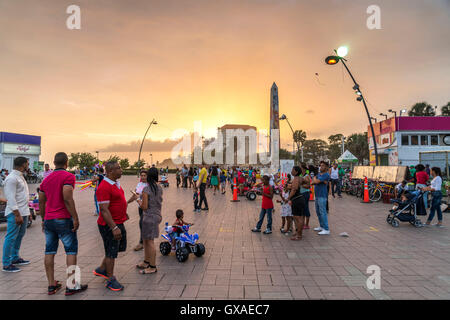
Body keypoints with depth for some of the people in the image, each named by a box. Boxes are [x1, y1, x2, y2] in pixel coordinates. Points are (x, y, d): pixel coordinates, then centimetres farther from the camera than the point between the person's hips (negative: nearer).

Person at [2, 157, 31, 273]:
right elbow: (11, 199, -20)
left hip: (23, 212, 10)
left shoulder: (20, 177, 15)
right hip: (15, 213, -10)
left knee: (20, 236, 18)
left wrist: (27, 212, 21)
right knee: (11, 238, -3)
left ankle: (15, 258, 31)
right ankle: (6, 264, 5)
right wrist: (17, 215, -22)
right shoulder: (12, 178, -16)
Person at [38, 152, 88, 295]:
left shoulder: (46, 179, 13)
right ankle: (71, 285, 4)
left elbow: (41, 203, 16)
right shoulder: (68, 176, -10)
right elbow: (67, 199, -20)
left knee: (49, 252, 10)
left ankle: (51, 285, 18)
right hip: (63, 219, -7)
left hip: (48, 220, 7)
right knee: (71, 251, 1)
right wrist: (75, 218, -17)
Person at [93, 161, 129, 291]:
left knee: (119, 247, 21)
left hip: (119, 222, 10)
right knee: (111, 252, 4)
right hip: (109, 225, -10)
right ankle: (111, 280, 21)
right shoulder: (104, 187, -24)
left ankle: (101, 270, 38)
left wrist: (123, 213, 29)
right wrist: (114, 228, -31)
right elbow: (104, 210, -28)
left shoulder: (116, 183, 7)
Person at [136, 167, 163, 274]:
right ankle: (146, 262, 33)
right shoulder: (159, 188, 5)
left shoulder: (146, 189, -17)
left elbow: (144, 207, -17)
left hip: (150, 216, -8)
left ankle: (152, 267, 11)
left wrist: (139, 201, 0)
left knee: (150, 241, 1)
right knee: (146, 239, 20)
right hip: (157, 215, 8)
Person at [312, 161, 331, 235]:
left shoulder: (326, 175, -13)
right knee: (318, 212, 16)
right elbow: (313, 182, 5)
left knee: (323, 212, -8)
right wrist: (321, 181, -11)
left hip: (322, 196, -9)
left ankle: (326, 229, -2)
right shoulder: (319, 174, 15)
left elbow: (316, 181, -20)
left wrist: (315, 178, 1)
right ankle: (322, 226, 28)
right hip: (317, 195, 9)